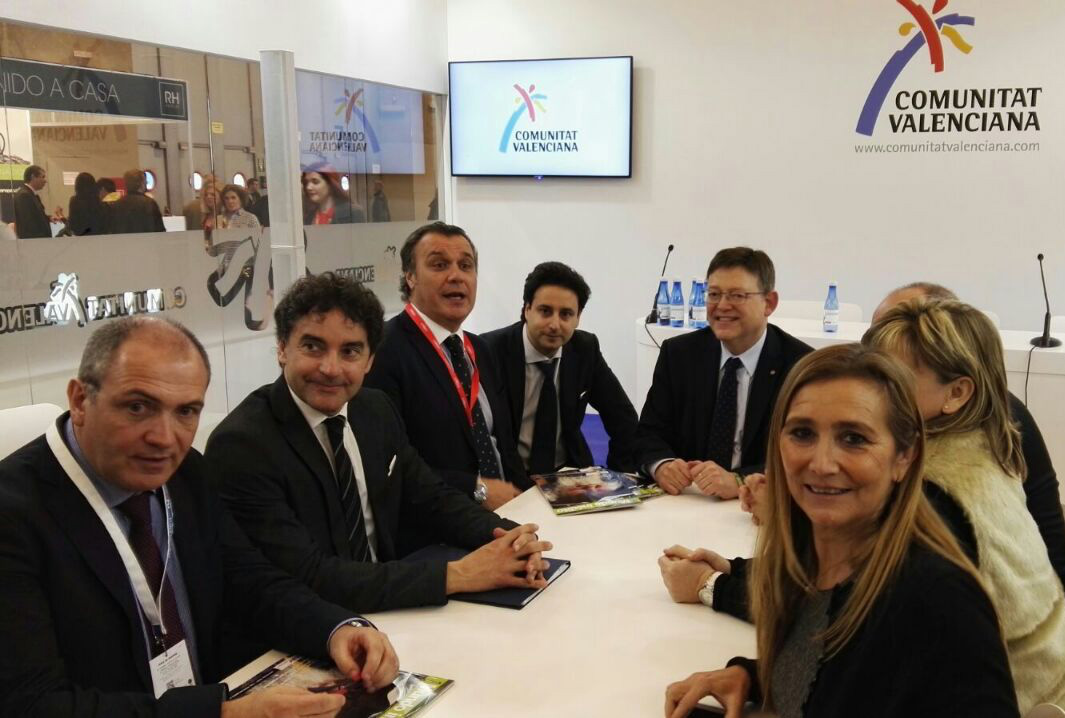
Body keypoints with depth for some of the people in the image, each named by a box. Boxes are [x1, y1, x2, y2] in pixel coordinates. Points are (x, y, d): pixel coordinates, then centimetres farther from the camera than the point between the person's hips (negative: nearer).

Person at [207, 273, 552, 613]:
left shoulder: (377, 410, 1)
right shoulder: (240, 445, -18)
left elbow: (431, 498, 9)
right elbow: (309, 579, -24)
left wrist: (507, 536, -10)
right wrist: (456, 574, -26)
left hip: (386, 609, 6)